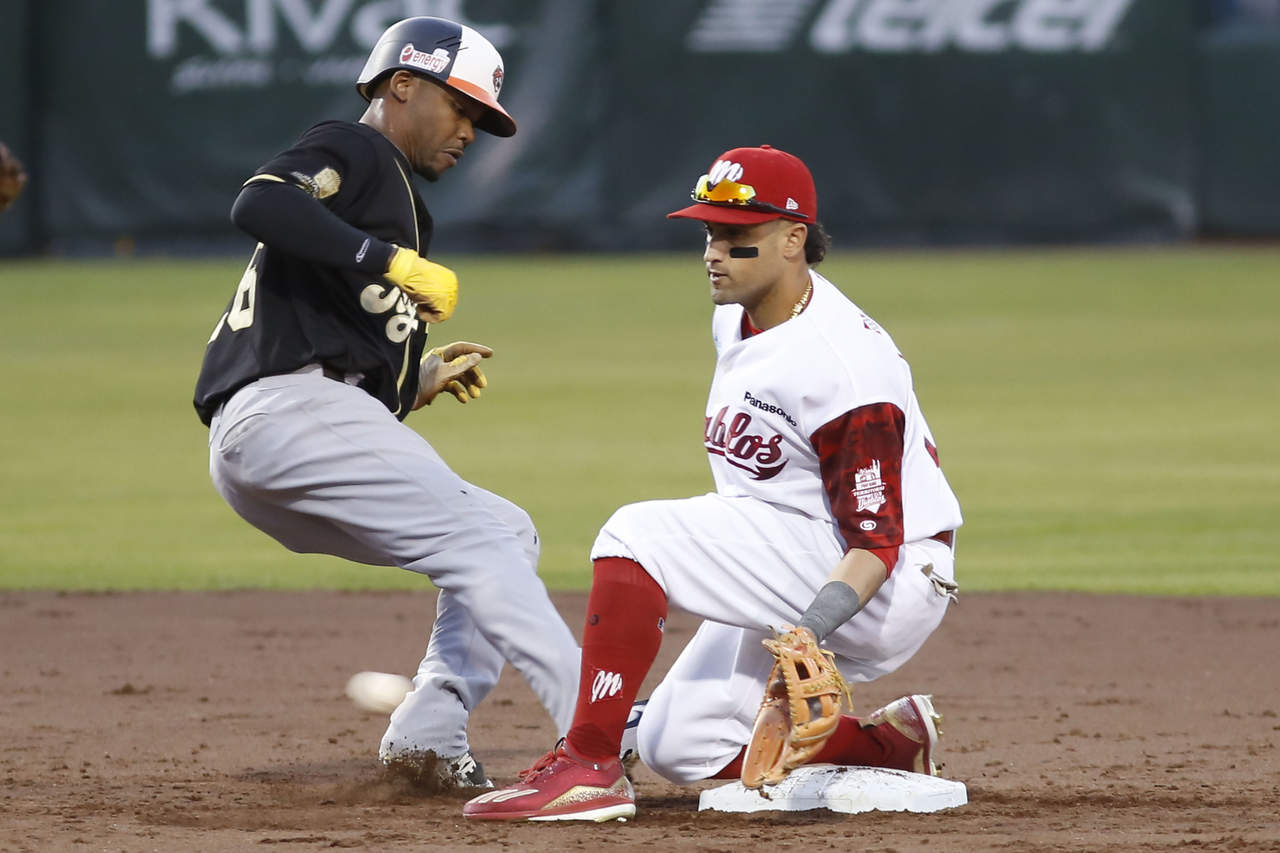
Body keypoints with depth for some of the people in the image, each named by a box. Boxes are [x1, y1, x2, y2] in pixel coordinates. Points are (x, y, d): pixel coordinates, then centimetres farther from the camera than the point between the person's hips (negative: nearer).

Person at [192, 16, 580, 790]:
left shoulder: (397, 198, 31)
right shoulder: (351, 152, 3)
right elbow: (259, 204, -22)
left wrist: (421, 378, 15)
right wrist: (396, 263, -23)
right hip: (287, 406, -10)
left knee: (507, 536, 13)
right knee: (477, 537, -17)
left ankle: (429, 734, -3)